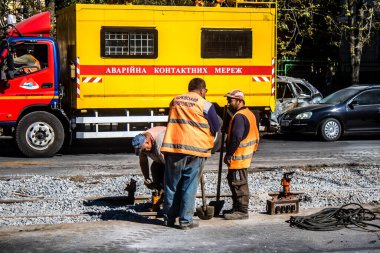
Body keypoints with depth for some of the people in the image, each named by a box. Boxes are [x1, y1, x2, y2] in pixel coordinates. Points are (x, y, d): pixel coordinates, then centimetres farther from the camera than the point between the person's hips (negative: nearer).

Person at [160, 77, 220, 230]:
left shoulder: (175, 101, 11)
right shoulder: (205, 105, -3)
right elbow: (216, 129, 3)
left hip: (173, 148, 4)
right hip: (195, 149, -4)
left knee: (171, 184, 12)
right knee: (190, 186, 3)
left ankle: (169, 218, 20)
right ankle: (185, 220, 4)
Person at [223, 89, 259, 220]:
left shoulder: (239, 117, -19)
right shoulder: (249, 114, 15)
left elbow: (236, 138, -25)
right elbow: (255, 136, 21)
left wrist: (228, 155, -19)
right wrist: (253, 150, 25)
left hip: (239, 157, -11)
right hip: (246, 155, 11)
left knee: (239, 184, -5)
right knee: (233, 180, 18)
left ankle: (242, 211, 0)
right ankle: (237, 208, 26)